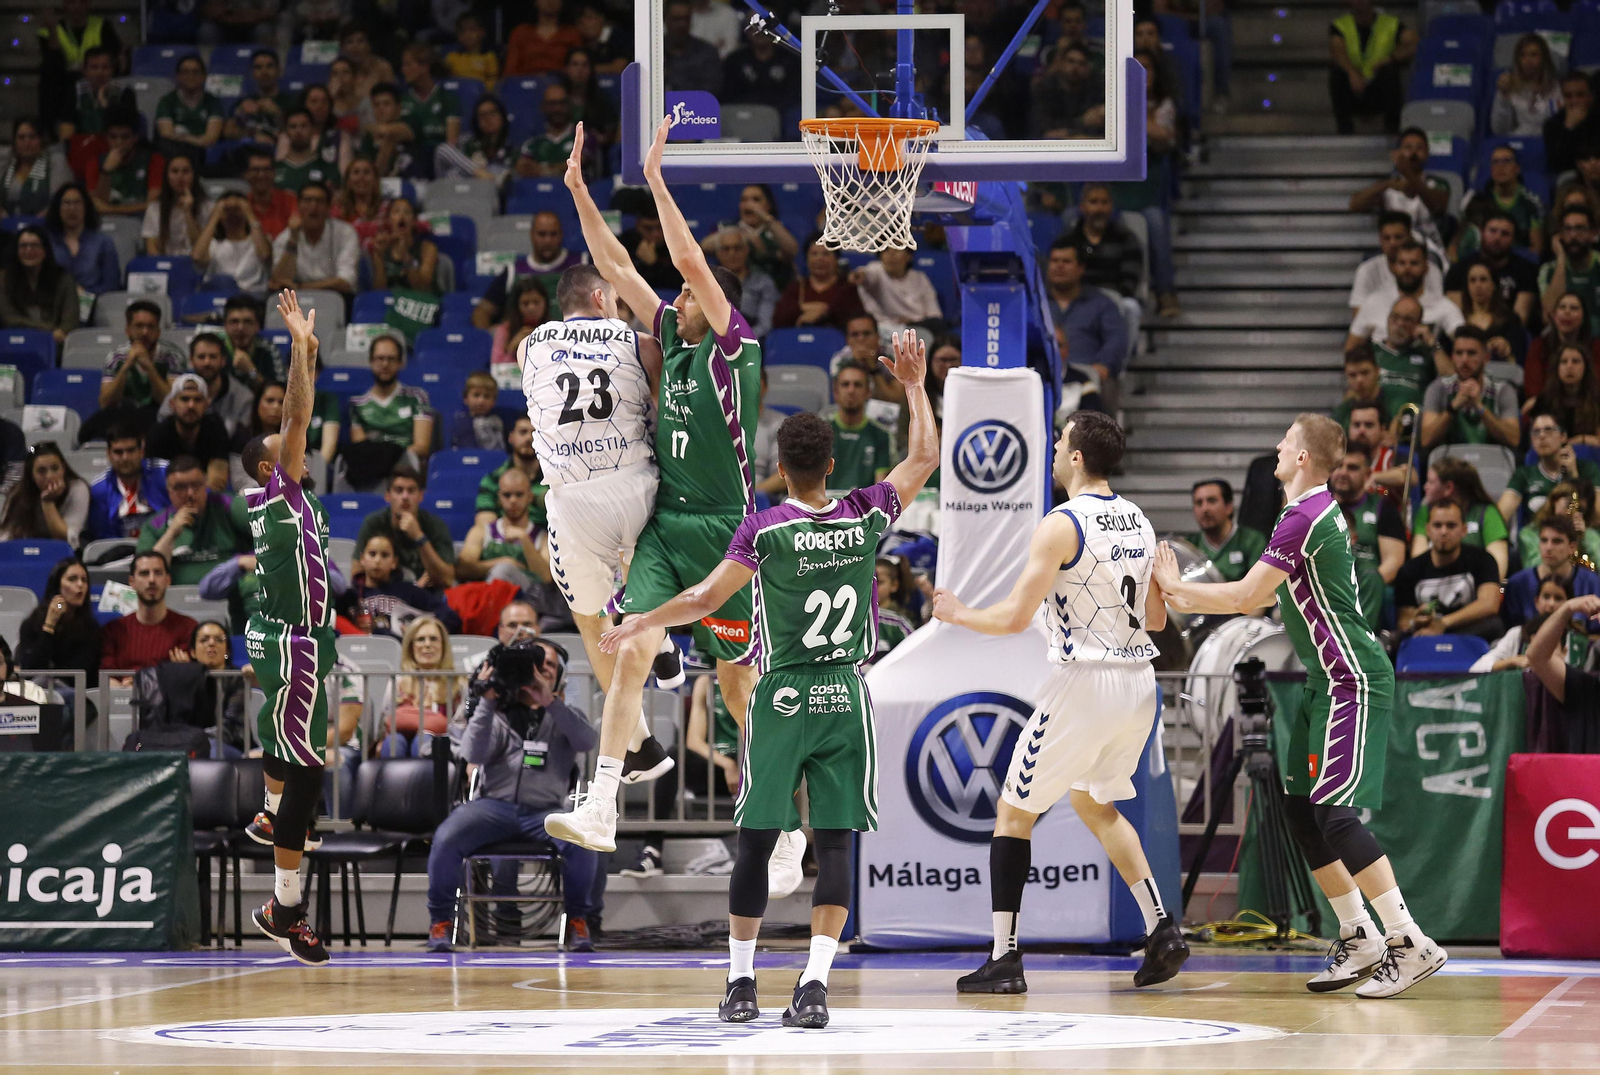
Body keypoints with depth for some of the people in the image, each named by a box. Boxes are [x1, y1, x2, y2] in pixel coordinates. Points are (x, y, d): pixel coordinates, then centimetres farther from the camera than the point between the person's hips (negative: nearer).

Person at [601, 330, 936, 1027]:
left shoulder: (765, 530, -10)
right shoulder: (865, 517, -1)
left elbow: (705, 600, -11)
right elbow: (924, 459, 14)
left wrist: (639, 625, 3)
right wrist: (914, 386, 22)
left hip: (782, 699, -2)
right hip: (846, 698, 2)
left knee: (757, 842, 7)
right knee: (834, 844, -1)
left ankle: (740, 984, 11)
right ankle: (814, 984, -12)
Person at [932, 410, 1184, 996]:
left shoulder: (1062, 525, -14)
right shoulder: (1138, 521, 10)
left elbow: (1014, 617, -17)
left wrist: (959, 614, 1)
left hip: (1084, 683, -7)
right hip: (1139, 683, 7)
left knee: (1013, 811, 7)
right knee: (1095, 803, 27)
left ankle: (1004, 959, 2)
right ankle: (1161, 928, 12)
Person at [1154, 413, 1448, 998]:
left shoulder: (1304, 518, -17)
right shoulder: (1319, 511, 14)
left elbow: (1246, 597, -18)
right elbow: (1265, 596, 22)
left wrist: (1177, 587, -5)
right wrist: (1186, 598, 20)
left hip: (1353, 682, -10)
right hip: (1329, 681, 10)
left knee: (1334, 812, -15)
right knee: (1299, 808, 9)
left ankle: (1410, 943, -15)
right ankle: (1359, 939, 13)